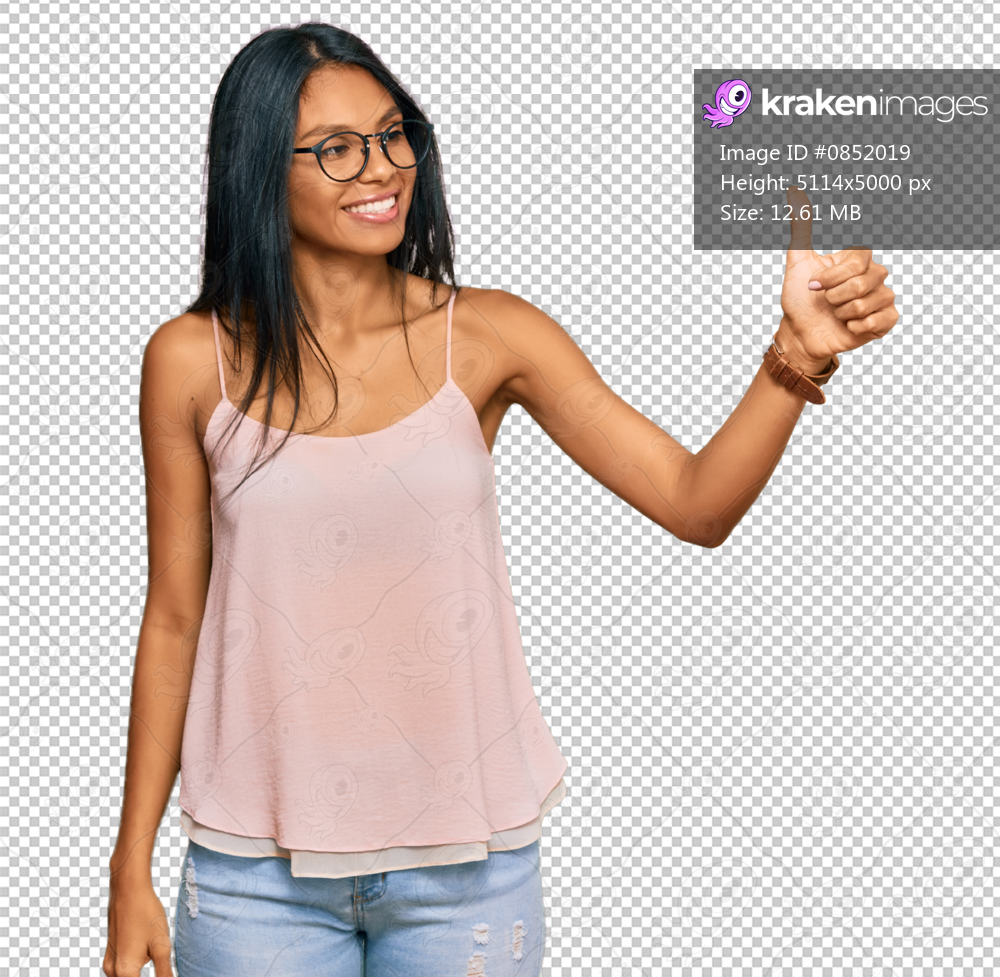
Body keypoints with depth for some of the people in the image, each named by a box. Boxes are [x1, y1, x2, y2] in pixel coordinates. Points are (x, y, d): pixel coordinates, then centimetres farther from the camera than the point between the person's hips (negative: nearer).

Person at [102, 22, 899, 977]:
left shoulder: (486, 336, -4)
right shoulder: (192, 362, -5)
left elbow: (695, 503, -7)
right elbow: (174, 618, 1)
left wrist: (797, 355, -24)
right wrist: (131, 871, 3)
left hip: (468, 862, 1)